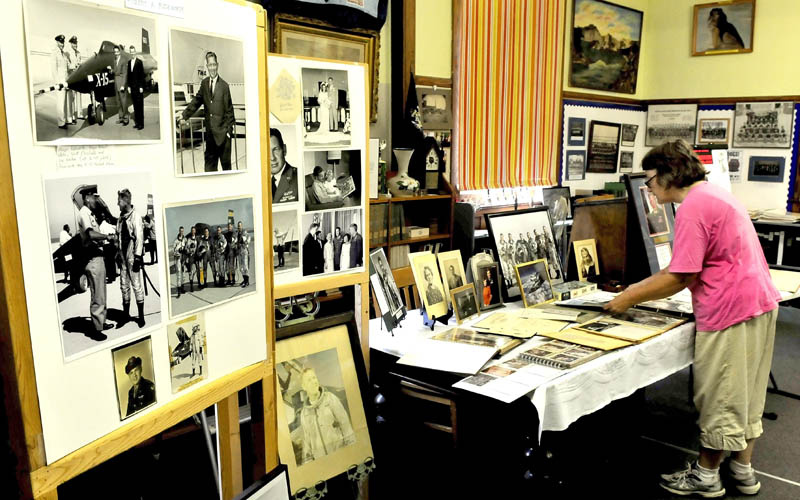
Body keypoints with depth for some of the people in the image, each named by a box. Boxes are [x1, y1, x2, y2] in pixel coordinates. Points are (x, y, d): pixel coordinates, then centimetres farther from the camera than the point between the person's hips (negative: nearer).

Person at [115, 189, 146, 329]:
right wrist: (118, 254, 13)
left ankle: (141, 316, 8)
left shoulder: (135, 217, -11)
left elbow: (139, 238, -15)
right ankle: (126, 315, 22)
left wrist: (138, 257, -17)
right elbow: (119, 237, 15)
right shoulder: (121, 218, 10)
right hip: (123, 256, 7)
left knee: (137, 286, -1)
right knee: (124, 286, 12)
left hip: (132, 257, -7)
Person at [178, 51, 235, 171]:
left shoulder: (224, 85, -8)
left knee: (225, 161, 3)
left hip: (222, 131, -5)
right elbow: (197, 101, 14)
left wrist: (229, 130, -8)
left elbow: (229, 109, -6)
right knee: (209, 161, 9)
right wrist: (184, 115, 6)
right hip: (210, 131, 5)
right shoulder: (204, 83, 8)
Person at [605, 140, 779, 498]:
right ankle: (742, 471, 31)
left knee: (719, 398, 4)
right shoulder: (713, 194, 15)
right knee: (745, 393, 18)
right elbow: (688, 267, 17)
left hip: (731, 310, -10)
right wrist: (642, 287, 13)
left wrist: (631, 298, -8)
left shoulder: (694, 207, -17)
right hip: (760, 301, 10)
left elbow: (681, 278, -18)